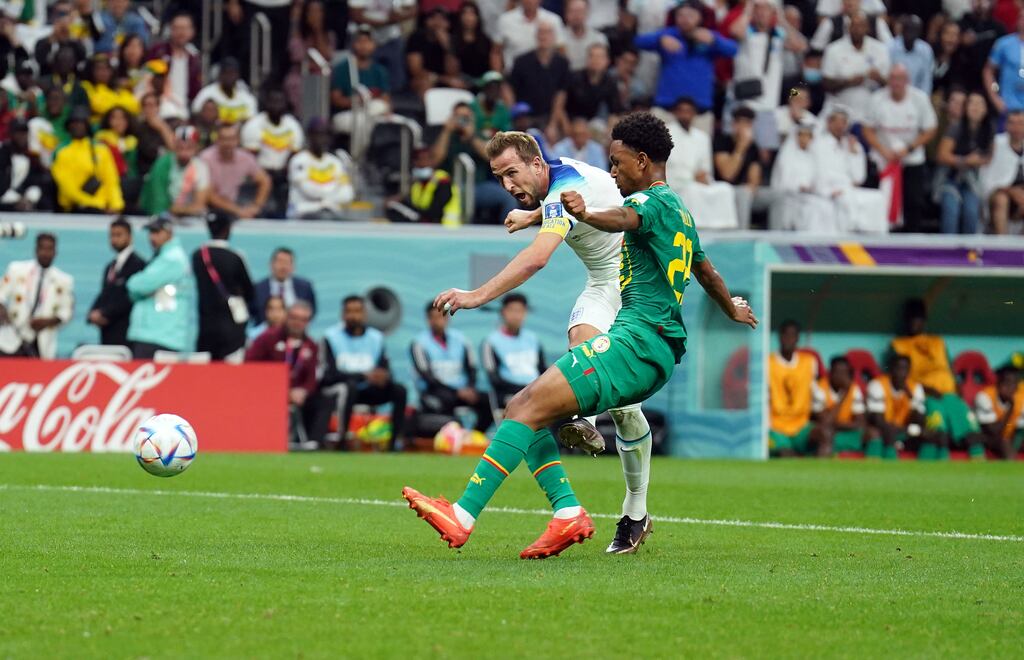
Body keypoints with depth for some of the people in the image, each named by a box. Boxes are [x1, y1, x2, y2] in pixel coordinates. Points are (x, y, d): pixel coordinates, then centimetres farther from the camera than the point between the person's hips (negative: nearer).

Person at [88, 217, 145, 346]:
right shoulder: (111, 267, 22)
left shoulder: (137, 264, -6)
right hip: (108, 333, 8)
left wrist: (105, 314, -13)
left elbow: (131, 297, -14)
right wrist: (94, 314, 0)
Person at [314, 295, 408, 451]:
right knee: (350, 386, -37)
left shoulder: (376, 338, 6)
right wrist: (364, 376, -28)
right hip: (334, 390, -5)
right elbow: (329, 375, -18)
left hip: (364, 392, 5)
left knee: (399, 390, -15)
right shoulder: (331, 337, -8)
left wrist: (384, 378, -26)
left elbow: (385, 373, 1)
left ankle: (396, 443, -16)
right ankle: (341, 442, -32)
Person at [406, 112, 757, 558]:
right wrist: (733, 311, 63)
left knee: (527, 408, -19)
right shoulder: (680, 213, 26)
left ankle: (464, 516, -29)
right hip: (659, 354, 10)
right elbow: (706, 272, 44)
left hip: (635, 341, -10)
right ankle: (567, 513, -6)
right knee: (523, 409, 7)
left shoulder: (653, 201, -4)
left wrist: (586, 215, -51)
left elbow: (624, 218, -30)